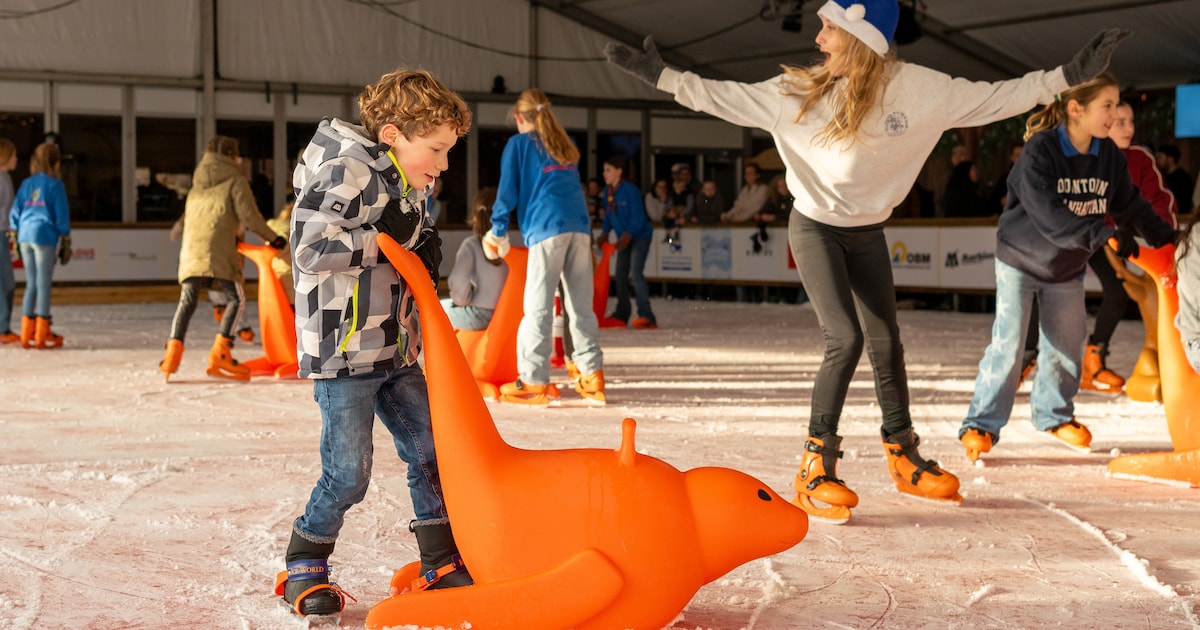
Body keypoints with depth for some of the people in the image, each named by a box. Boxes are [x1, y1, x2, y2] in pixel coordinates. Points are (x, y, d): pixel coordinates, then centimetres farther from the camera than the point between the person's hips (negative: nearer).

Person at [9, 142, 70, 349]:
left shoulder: (26, 184, 11)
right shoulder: (55, 185, -4)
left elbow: (14, 213, 10)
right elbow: (61, 215, -5)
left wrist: (15, 238, 18)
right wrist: (66, 242, 1)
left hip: (25, 237, 5)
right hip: (45, 237, -5)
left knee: (31, 284, 12)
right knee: (44, 284, -1)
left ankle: (27, 334, 12)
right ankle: (42, 335, 1)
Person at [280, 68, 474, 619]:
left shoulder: (410, 186, 13)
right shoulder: (346, 170, -15)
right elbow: (310, 249, -25)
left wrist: (425, 252, 5)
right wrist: (386, 237, -21)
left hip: (395, 350, 9)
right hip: (341, 351, -9)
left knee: (431, 451, 8)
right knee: (347, 474, -4)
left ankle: (442, 564, 19)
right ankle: (303, 569, 15)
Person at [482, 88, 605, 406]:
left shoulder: (519, 144, 8)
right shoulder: (566, 144, 24)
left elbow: (508, 190, 5)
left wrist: (498, 232, 15)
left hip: (546, 228, -5)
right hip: (579, 226, 5)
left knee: (538, 306, -5)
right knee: (581, 305, 7)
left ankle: (533, 381, -6)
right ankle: (591, 376, 4)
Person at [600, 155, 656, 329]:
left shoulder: (630, 189, -18)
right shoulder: (608, 190, 3)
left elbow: (638, 217, -20)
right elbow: (608, 215, 13)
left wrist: (627, 237, -25)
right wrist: (604, 234, 3)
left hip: (640, 235, -8)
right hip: (624, 238, 8)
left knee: (636, 273, -20)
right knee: (620, 274, 9)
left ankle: (646, 316, -24)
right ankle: (621, 314, 19)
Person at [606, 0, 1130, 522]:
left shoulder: (917, 89, -15)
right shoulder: (800, 92, -16)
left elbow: (992, 99, -10)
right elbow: (729, 97, -9)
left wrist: (1068, 76, -15)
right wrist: (660, 75, -12)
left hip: (868, 233, 3)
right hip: (814, 228, -3)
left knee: (886, 345, 9)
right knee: (845, 340, -18)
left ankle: (904, 458, 27)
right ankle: (815, 470, -10)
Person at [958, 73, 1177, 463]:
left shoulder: (1109, 156, -7)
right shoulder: (1039, 152, -27)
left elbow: (1130, 206, -1)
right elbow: (1049, 216, -35)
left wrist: (1168, 239, -11)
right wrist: (1105, 236, -41)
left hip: (1068, 268, 6)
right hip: (1021, 259, -6)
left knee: (1067, 344, 12)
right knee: (1008, 344, -9)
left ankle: (1053, 414, 33)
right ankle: (981, 424, 2)